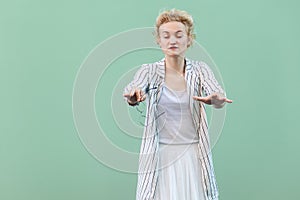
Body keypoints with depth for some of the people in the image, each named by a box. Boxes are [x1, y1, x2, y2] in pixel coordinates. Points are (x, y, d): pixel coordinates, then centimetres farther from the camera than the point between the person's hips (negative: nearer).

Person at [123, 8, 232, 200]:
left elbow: (217, 94, -15)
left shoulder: (200, 69, 2)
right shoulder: (149, 71, 0)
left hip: (193, 155, 1)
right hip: (160, 155, -1)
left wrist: (216, 99, -39)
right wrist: (133, 96, -43)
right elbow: (134, 87, -19)